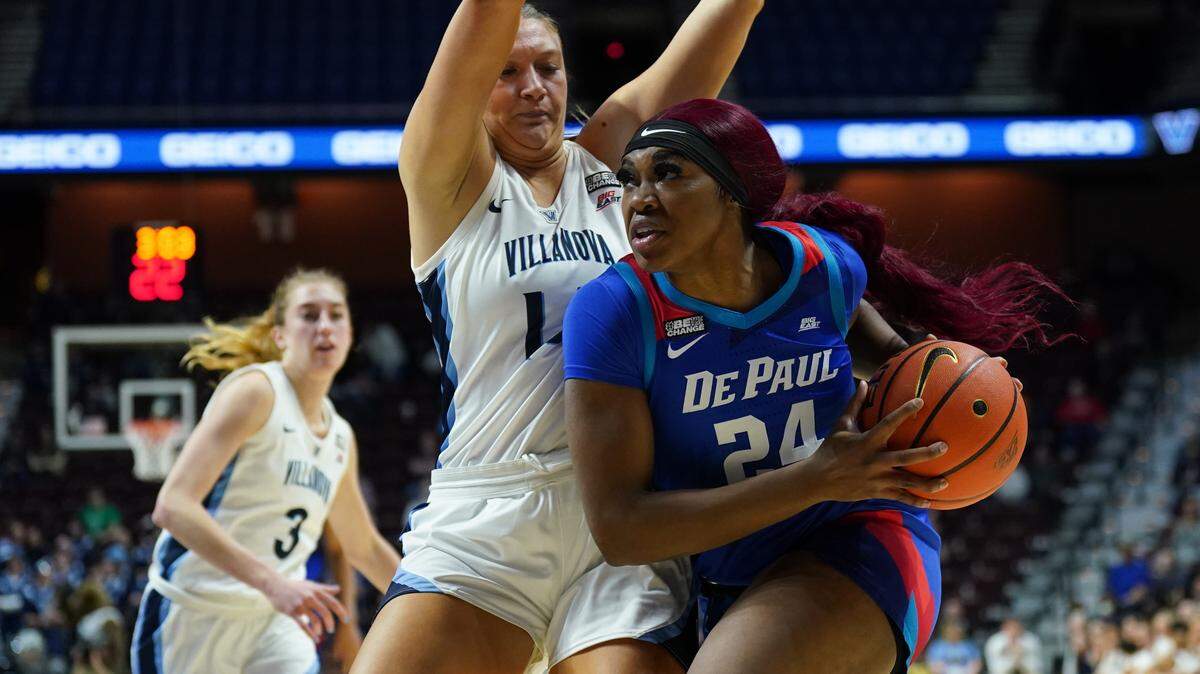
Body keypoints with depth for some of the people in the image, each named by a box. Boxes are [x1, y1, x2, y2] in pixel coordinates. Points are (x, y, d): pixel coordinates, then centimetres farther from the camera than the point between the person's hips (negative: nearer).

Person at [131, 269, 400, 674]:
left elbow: (365, 549, 28)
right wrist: (271, 581, -33)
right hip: (193, 613, -6)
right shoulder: (255, 391, -12)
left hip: (274, 619, 6)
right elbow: (173, 506, -24)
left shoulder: (340, 438, 10)